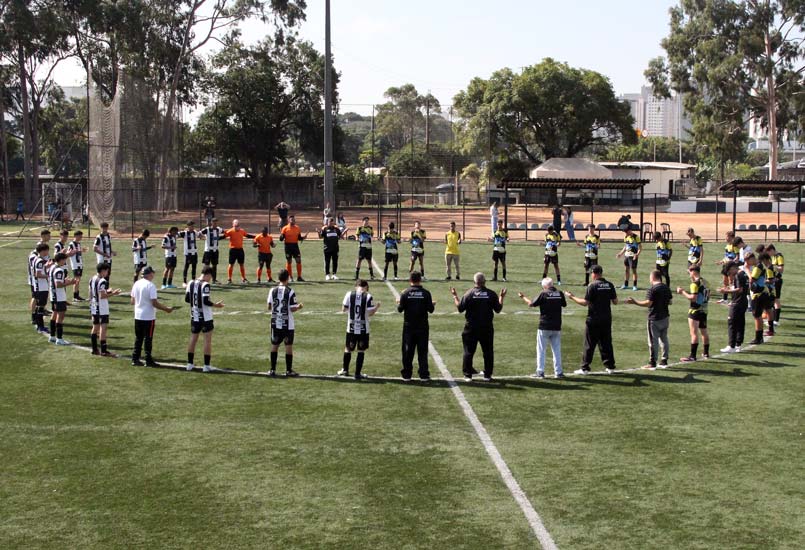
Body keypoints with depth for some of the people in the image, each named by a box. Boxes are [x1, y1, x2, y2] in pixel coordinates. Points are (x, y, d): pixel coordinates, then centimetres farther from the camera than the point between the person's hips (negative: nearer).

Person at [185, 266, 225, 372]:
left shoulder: (191, 283, 3)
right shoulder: (205, 285, -16)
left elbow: (187, 298, 8)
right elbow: (206, 301, -21)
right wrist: (216, 305, -6)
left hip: (194, 316, 6)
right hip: (205, 317, -6)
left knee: (193, 339, 14)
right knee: (207, 340, 2)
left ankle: (189, 364, 17)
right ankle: (206, 366, 3)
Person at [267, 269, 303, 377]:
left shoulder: (273, 290, -1)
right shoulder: (290, 291, -11)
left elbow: (269, 307, 2)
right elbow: (292, 308, -12)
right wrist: (299, 306, 9)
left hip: (275, 323, 3)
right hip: (287, 324, -3)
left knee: (274, 345, 10)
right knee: (288, 346, 5)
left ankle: (272, 370, 12)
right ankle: (289, 370, 9)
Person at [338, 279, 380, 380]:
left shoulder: (349, 294, -2)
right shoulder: (368, 297, -8)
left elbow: (343, 309, 2)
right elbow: (370, 313, -9)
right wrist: (377, 307, 9)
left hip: (351, 327, 2)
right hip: (363, 329, -2)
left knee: (348, 349, 17)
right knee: (361, 350, 7)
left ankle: (345, 370, 28)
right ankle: (358, 373, 8)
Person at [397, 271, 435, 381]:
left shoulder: (405, 293, -7)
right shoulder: (426, 293, -6)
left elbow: (400, 309, -5)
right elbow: (430, 309, -5)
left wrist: (398, 303, 17)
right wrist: (433, 304, 18)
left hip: (408, 326, 0)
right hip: (422, 327, 0)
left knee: (407, 351, 7)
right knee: (422, 351, 6)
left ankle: (406, 375, 10)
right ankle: (424, 375, 7)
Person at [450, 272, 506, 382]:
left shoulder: (469, 293, -8)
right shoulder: (491, 294, -4)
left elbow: (460, 308, -5)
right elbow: (498, 309, 3)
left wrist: (455, 296, 8)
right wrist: (501, 298, 17)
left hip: (471, 328, -1)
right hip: (487, 328, 1)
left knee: (469, 351, 8)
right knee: (488, 352, 11)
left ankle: (468, 375, 9)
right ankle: (487, 375, 13)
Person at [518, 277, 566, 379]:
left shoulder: (543, 294, -10)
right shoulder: (560, 294, 0)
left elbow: (531, 304, -1)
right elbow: (564, 304, 17)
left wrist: (523, 297, 16)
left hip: (544, 327, -3)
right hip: (556, 327, 3)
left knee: (541, 350, 5)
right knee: (557, 350, 10)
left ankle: (540, 372, 5)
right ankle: (558, 372, 10)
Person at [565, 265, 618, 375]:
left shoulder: (592, 285, -12)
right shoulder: (610, 285, 3)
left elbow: (585, 302, -14)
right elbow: (615, 302, 6)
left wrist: (572, 297, -4)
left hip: (593, 320, -5)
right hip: (606, 319, 5)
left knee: (589, 345, 1)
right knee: (606, 343, 13)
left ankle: (585, 368, 4)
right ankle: (610, 367, 15)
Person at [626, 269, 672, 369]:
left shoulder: (652, 289, -17)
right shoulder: (666, 288, 7)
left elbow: (648, 303, -23)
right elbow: (670, 302, 12)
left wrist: (634, 302, -17)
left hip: (654, 319, -7)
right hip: (665, 317, 7)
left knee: (653, 341, -1)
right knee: (664, 339, 14)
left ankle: (652, 363, 3)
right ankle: (664, 361, 19)